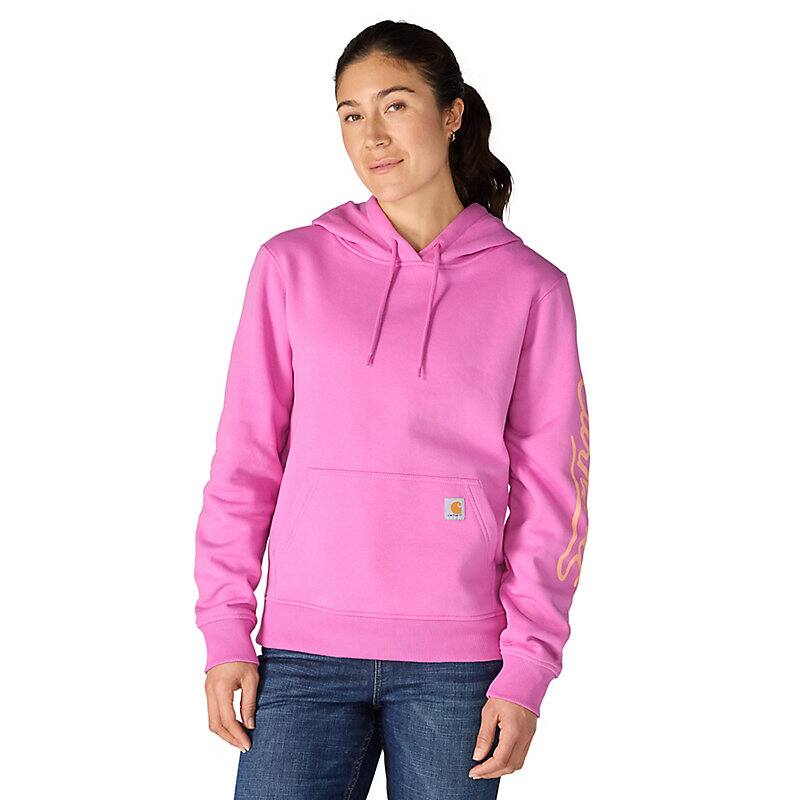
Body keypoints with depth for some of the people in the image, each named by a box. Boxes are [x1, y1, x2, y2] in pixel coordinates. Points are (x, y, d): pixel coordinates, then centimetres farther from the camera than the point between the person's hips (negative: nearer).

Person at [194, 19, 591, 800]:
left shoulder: (529, 287, 2)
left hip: (456, 663, 0)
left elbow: (550, 494, 2)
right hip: (304, 650, 1)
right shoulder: (293, 265, 4)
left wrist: (527, 669, -4)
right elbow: (244, 463, 5)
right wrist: (225, 631, 0)